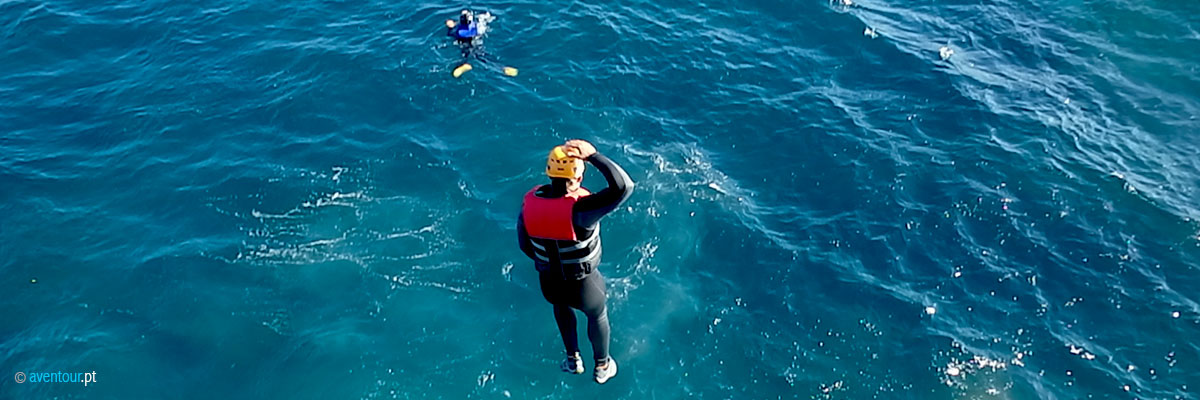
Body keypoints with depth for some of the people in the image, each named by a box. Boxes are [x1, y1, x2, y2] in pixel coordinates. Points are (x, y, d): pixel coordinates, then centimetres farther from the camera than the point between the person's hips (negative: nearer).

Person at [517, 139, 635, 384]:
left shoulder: (530, 201, -19)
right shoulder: (578, 208, -36)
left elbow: (524, 244, -3)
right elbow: (624, 187, -44)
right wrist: (593, 156, -36)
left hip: (549, 282, 4)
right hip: (584, 285, -3)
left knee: (562, 306, 39)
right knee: (597, 315, 31)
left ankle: (573, 360, 55)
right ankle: (602, 367, 54)